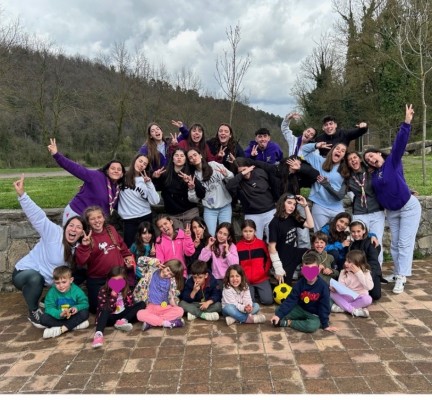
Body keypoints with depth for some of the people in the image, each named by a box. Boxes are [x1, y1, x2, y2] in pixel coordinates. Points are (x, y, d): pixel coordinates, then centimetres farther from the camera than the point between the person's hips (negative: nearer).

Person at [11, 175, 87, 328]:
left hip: (47, 281, 7)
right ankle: (33, 312, -13)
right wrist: (22, 194, -43)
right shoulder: (54, 233, -21)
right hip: (24, 273, -7)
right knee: (35, 278, -41)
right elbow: (38, 216, -32)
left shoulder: (78, 247, -2)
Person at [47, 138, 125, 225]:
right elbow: (76, 169, -22)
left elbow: (113, 206, 17)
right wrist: (56, 155, -29)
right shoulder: (96, 176, -15)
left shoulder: (118, 188, 4)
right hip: (76, 213, -6)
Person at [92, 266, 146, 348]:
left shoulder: (126, 290, 2)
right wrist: (113, 295, -27)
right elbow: (105, 309, -20)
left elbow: (131, 306, -2)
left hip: (123, 315, 4)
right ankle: (98, 334, -57)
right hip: (110, 318, -3)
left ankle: (123, 321, -29)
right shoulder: (103, 291, -9)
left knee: (142, 304, -12)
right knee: (104, 311, -36)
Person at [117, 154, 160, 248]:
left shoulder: (146, 181, 5)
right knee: (129, 247, 3)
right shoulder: (122, 177, 1)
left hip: (145, 217, 2)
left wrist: (149, 184, -11)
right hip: (129, 219, -1)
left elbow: (155, 201, -7)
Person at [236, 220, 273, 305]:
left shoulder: (261, 243, -2)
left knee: (268, 300, -13)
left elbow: (269, 259, 6)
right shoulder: (237, 246, -3)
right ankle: (253, 291, 16)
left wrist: (265, 271, -2)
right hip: (246, 280, 0)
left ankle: (259, 291, 19)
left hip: (262, 279, 0)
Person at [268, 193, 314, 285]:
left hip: (294, 254, 7)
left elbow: (310, 225, -2)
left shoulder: (293, 218, 1)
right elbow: (272, 247, -20)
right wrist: (278, 269, -20)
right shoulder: (275, 223, -20)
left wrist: (305, 206, -7)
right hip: (284, 261, -7)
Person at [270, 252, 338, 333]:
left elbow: (324, 307, -12)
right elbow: (290, 300, -13)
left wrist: (325, 325, -9)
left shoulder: (323, 286, -19)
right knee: (278, 310, -14)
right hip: (300, 309, 2)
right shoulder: (300, 283, -11)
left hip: (314, 314, -2)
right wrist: (278, 314, -22)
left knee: (314, 325, -36)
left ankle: (288, 322, -17)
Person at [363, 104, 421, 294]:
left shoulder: (393, 161, -10)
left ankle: (401, 278, -6)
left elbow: (400, 143, -23)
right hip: (391, 212, 6)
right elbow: (377, 193, 12)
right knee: (395, 244, 11)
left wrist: (407, 123, -33)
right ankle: (397, 273, 23)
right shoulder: (374, 175, 5)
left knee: (405, 243, -7)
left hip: (409, 207, -6)